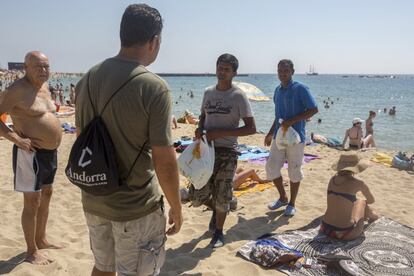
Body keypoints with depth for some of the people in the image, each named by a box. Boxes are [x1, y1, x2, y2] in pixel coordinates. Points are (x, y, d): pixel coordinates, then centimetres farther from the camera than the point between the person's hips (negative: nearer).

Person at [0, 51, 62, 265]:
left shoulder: (44, 87, 10)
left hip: (50, 151, 9)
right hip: (31, 153, -9)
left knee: (46, 195, 18)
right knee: (32, 202, 0)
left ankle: (41, 240, 35)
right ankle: (32, 252, 13)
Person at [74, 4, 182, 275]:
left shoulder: (88, 79, 0)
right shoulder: (153, 87, -21)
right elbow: (164, 161, -20)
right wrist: (176, 208, -5)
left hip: (94, 201, 6)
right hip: (136, 207, -6)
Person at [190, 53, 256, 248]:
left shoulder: (238, 96, -8)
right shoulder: (208, 92, 8)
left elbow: (251, 128, -12)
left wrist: (220, 133, -19)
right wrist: (200, 129, -1)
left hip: (226, 152, -4)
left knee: (221, 197, 5)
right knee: (197, 195, 7)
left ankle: (218, 232, 29)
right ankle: (216, 210, 40)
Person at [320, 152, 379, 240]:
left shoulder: (333, 179, 5)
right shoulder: (358, 183, -8)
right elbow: (371, 201, 13)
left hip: (326, 229, 4)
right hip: (345, 233, -4)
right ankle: (371, 216, 50)